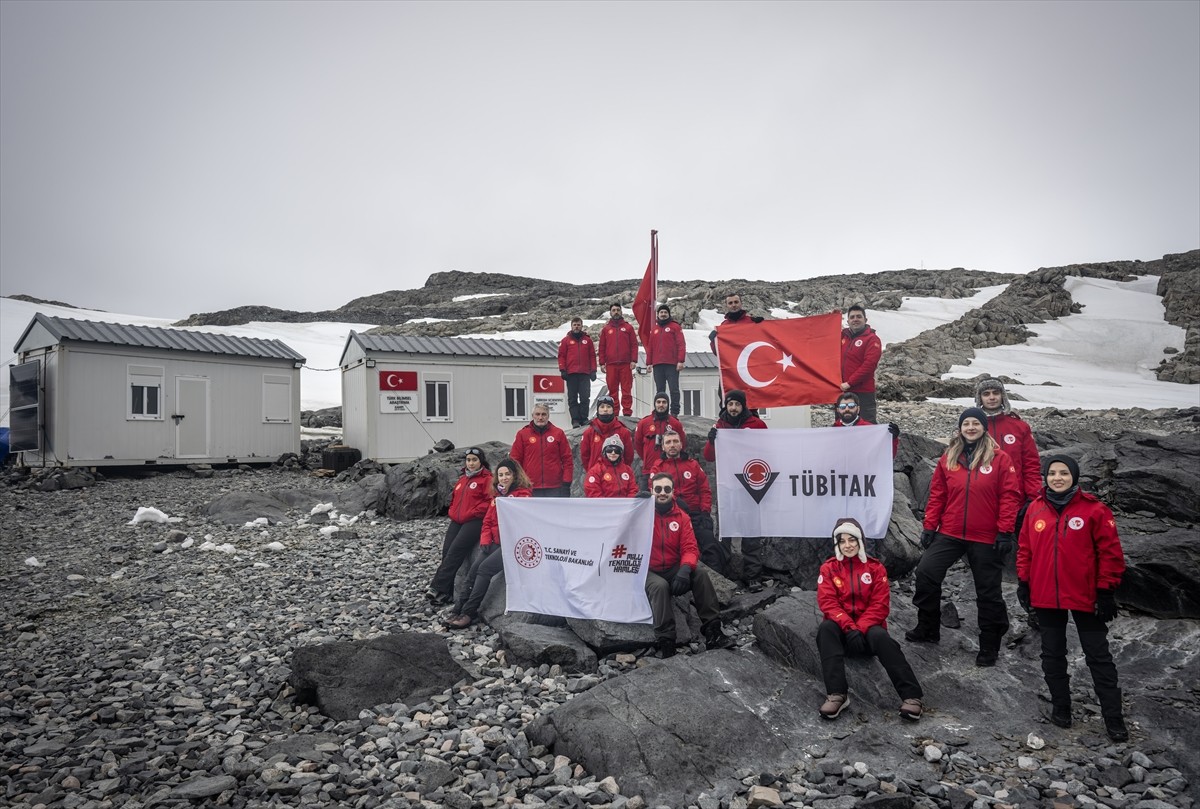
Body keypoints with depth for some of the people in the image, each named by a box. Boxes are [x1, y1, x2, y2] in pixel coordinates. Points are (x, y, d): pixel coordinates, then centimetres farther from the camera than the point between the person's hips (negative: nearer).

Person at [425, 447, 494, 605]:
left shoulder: (487, 479, -2)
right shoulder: (462, 479, 22)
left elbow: (490, 501, -12)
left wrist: (470, 514, -12)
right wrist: (453, 513, 14)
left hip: (475, 521, -7)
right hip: (457, 521, 7)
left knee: (455, 551, -18)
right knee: (447, 551, -8)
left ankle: (438, 589, -19)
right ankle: (447, 593, -8)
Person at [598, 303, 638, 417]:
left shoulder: (628, 327, 10)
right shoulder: (606, 329, 13)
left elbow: (634, 345, 5)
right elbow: (602, 347, 12)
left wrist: (634, 360, -4)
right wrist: (602, 363, 5)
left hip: (626, 364, -1)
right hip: (610, 365, 1)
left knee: (626, 390, -3)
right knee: (612, 390, 3)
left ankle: (627, 412, -1)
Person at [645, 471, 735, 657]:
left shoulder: (681, 517, 4)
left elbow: (690, 548, -4)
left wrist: (685, 569, -25)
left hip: (673, 569, 4)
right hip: (648, 571, -4)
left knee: (701, 575, -20)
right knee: (660, 586, -34)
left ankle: (712, 631, -19)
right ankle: (665, 642, -32)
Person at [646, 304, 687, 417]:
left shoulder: (675, 327, 5)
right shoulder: (653, 329, 18)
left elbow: (681, 344, -3)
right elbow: (649, 347, 19)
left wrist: (681, 361, -12)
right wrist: (649, 363, 11)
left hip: (672, 364, -4)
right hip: (657, 365, 4)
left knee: (674, 389, -5)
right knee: (660, 390, 6)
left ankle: (674, 412, -3)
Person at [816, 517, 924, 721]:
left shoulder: (875, 567, 3)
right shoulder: (828, 568, 3)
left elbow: (880, 605, -4)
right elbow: (827, 602, -8)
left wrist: (860, 628, -19)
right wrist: (849, 627, -23)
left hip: (868, 628, 0)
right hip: (842, 628, 1)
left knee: (880, 636, -34)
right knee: (826, 629, -32)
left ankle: (911, 696, -32)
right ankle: (837, 694, -39)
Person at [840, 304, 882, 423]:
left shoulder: (872, 339, -5)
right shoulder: (843, 335, 12)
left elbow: (869, 364, -14)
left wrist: (849, 383, -16)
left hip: (863, 392, -6)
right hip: (842, 390, 6)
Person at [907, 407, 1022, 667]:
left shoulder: (1000, 458, -4)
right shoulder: (948, 458, 5)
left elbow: (1009, 496, -7)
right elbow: (937, 495, 7)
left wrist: (1005, 532, -11)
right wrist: (929, 527, 4)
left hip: (986, 538, -3)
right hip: (949, 533, 3)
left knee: (988, 591, 7)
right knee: (926, 573, -5)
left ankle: (989, 647, 23)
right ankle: (927, 629, 14)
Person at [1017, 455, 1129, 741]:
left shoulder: (1093, 509, -9)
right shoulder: (1036, 509, 2)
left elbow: (1110, 552, -7)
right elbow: (1025, 549, 8)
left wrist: (1106, 591, -7)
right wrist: (1023, 582, 6)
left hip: (1085, 597, -3)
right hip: (1045, 598, 4)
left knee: (1099, 657, 6)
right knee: (1052, 654, 14)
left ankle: (1114, 720, 16)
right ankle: (1060, 708, 28)